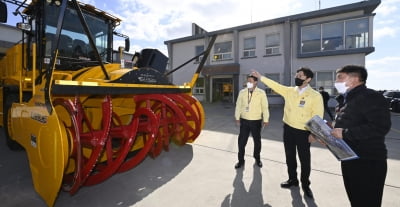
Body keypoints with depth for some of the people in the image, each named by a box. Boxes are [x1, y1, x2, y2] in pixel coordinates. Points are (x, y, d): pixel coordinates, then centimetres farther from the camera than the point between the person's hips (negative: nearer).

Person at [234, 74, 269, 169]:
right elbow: (238, 105, 4)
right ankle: (241, 160, 21)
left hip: (256, 121, -1)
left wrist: (265, 120, -1)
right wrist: (237, 117, 5)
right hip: (244, 120, 1)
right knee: (241, 141, 4)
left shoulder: (261, 93, -7)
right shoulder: (242, 92, -1)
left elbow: (265, 107, -2)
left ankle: (257, 158, 38)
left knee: (257, 141, 15)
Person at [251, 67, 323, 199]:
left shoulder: (315, 96, -11)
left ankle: (305, 184, 32)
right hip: (288, 129, 4)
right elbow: (275, 85, 3)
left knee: (305, 159, 9)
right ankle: (292, 179, 38)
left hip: (304, 132, -4)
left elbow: (317, 117, -11)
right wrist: (260, 77, -1)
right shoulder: (289, 91, 2)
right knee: (290, 156, 16)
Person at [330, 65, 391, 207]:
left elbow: (380, 127, -26)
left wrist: (345, 134, -24)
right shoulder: (347, 100, 14)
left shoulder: (369, 97, -14)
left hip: (368, 163, -9)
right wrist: (332, 133, 5)